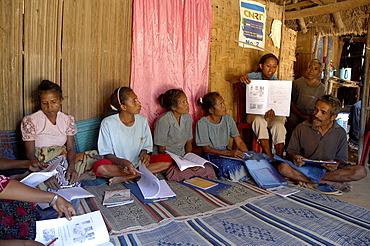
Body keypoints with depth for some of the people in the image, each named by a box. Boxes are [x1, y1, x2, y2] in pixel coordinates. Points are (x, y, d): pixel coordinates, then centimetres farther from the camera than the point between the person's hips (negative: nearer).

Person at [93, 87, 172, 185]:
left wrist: (143, 154, -18)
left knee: (167, 160, -18)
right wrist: (122, 162, -30)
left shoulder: (142, 120, -2)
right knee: (100, 167, -34)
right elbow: (107, 153, -9)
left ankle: (124, 178, -21)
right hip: (117, 164, -3)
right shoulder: (108, 123, -12)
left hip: (138, 162, 3)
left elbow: (146, 146, 6)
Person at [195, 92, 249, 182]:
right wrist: (229, 153, -25)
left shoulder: (228, 119, 3)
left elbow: (239, 141, 2)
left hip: (226, 152, 5)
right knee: (227, 166, -35)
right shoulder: (202, 123, -12)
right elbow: (206, 148, -14)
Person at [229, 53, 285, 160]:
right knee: (259, 121, -35)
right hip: (255, 112, 0)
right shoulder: (254, 76, 3)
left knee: (278, 125, -32)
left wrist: (272, 110, -38)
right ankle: (270, 159, -32)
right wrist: (240, 78, -26)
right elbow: (231, 80, -1)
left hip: (274, 112, 1)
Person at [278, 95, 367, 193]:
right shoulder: (301, 128, -2)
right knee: (283, 167, -32)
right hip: (305, 168, -1)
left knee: (361, 171, -24)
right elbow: (291, 152, 3)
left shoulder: (340, 133, 3)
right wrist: (294, 158, -22)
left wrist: (336, 164, -17)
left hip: (329, 170, 2)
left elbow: (342, 158, 8)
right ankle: (331, 183, -24)